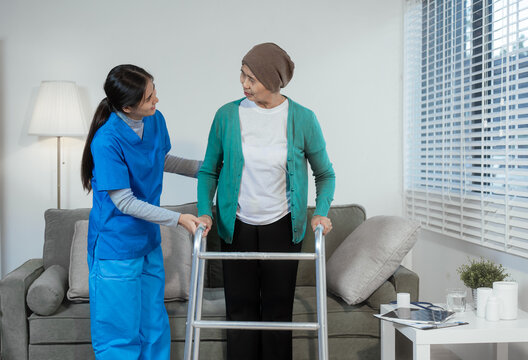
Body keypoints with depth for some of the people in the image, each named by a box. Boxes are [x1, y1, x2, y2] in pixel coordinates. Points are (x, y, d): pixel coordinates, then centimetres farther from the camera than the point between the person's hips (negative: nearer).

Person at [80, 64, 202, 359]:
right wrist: (178, 219, -20)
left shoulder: (155, 120, -3)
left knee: (154, 326, 17)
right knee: (121, 336, 5)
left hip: (149, 241, 7)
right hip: (116, 248, -7)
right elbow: (125, 202, -20)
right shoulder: (107, 141, -24)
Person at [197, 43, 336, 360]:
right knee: (240, 308, 6)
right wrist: (205, 211, -7)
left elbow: (325, 174, 6)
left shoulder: (303, 119, -7)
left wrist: (321, 212, -9)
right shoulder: (227, 115, -4)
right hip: (237, 227, 1)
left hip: (282, 227, -1)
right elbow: (209, 171, 6)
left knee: (278, 309, 7)